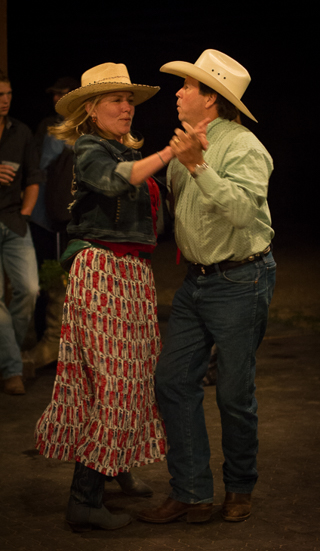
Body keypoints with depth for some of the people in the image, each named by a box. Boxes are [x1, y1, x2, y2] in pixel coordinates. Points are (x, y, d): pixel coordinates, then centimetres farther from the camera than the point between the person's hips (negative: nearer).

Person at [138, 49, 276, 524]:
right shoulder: (187, 144, 11)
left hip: (240, 281, -8)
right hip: (197, 280, 8)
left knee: (234, 392, 1)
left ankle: (240, 487, 23)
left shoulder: (242, 146, -14)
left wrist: (198, 166, -35)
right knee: (173, 379, 2)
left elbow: (243, 209, -31)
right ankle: (192, 495, 9)